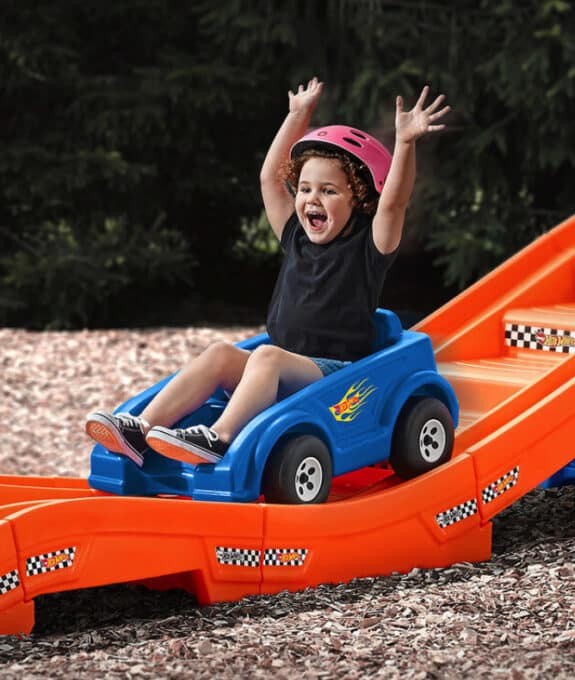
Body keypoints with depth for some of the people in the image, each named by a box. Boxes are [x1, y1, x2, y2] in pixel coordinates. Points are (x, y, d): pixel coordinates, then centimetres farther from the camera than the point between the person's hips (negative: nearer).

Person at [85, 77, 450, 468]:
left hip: (336, 374, -6)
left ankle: (218, 438, -53)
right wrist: (298, 116, 30)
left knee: (267, 356, -34)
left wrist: (406, 143, -28)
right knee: (221, 354, -20)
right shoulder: (297, 240, 18)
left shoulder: (367, 248, 2)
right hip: (283, 377, 6)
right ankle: (141, 430, -34)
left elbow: (393, 202, -16)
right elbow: (270, 177, 25)